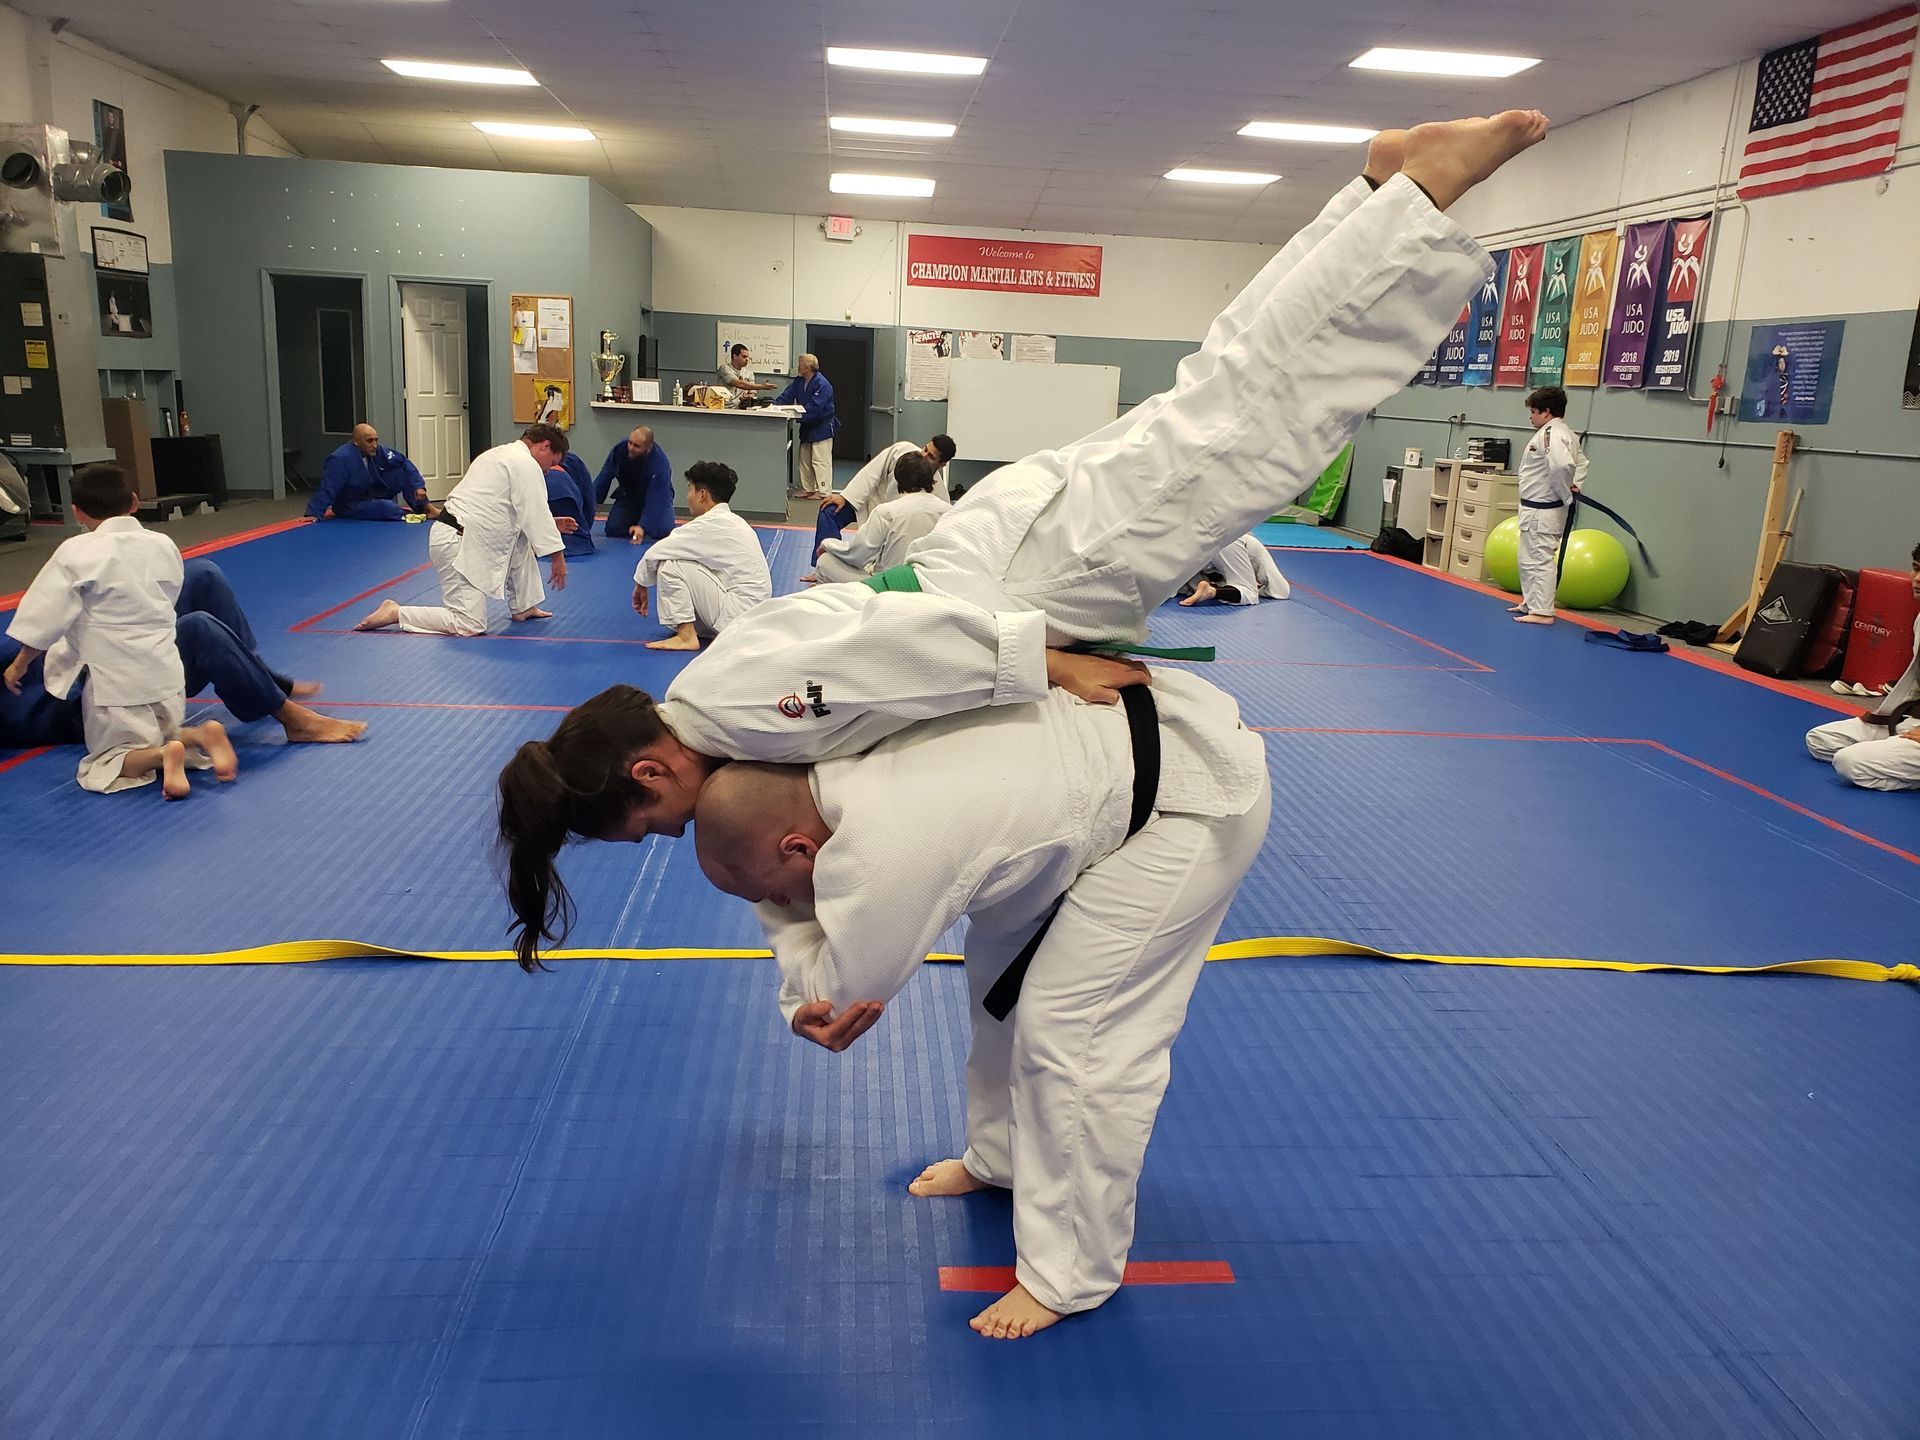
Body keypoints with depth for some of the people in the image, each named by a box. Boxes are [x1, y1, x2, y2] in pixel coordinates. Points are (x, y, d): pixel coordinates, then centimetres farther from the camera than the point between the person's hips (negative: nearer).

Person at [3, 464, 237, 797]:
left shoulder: (77, 553, -11)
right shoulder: (164, 545, 3)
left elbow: (44, 618, -6)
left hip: (115, 680, -5)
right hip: (166, 671, 5)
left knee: (106, 762, 9)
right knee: (165, 734, 26)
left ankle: (163, 755, -23)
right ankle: (199, 735, -9)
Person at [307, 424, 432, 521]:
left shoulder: (376, 451, -9)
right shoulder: (341, 459, -26)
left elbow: (404, 463, -3)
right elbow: (327, 489, -29)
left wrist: (418, 486, -12)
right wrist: (314, 514, -34)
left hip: (374, 497, 7)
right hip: (351, 507, -7)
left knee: (401, 471, -9)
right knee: (385, 507, -34)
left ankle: (423, 507, -5)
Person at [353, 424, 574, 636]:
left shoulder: (501, 455, 21)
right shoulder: (525, 464, -9)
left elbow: (521, 513, 29)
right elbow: (536, 513, -11)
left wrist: (550, 525, 26)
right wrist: (557, 557, -6)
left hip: (464, 536, 10)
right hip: (460, 545, -10)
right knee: (469, 625, -11)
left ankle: (523, 607, 27)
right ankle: (396, 613, -5)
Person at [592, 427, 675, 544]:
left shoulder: (661, 464, -36)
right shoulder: (620, 449, -24)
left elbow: (656, 499, -35)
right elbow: (604, 478, -13)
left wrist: (642, 527, -43)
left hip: (656, 497, -3)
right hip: (628, 495, 3)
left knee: (663, 533, -25)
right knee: (612, 530, -11)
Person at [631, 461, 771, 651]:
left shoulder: (710, 525, -13)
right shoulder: (734, 521, 14)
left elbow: (656, 553, -8)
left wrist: (641, 585, 8)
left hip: (737, 613, -10)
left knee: (670, 565, -9)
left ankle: (686, 637, -7)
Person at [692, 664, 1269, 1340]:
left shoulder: (883, 851, -32)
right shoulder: (844, 770, -3)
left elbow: (845, 989, -14)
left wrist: (779, 911, -2)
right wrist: (803, 1000, 0)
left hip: (1189, 796, -10)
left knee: (1072, 1031, -11)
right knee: (1005, 966, 18)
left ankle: (1068, 1276, 7)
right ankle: (1001, 1157, 39)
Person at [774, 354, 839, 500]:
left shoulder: (822, 384, -22)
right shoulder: (799, 381, 5)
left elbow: (815, 408, -29)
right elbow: (786, 396, 1)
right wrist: (773, 404, -16)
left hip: (822, 427, -9)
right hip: (807, 427, 9)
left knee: (820, 460, -7)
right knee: (805, 459, 14)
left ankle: (824, 492, -2)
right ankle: (807, 488, 24)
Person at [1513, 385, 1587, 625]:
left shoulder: (1550, 434, -20)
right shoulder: (1564, 432, 14)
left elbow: (1563, 465, -35)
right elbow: (1581, 462, 24)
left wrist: (1567, 494, -20)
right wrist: (1574, 486, 8)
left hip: (1541, 512, -11)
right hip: (1537, 509, 11)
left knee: (1540, 560, -6)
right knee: (1528, 559, 21)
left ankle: (1542, 612, -1)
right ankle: (1531, 603, 32)